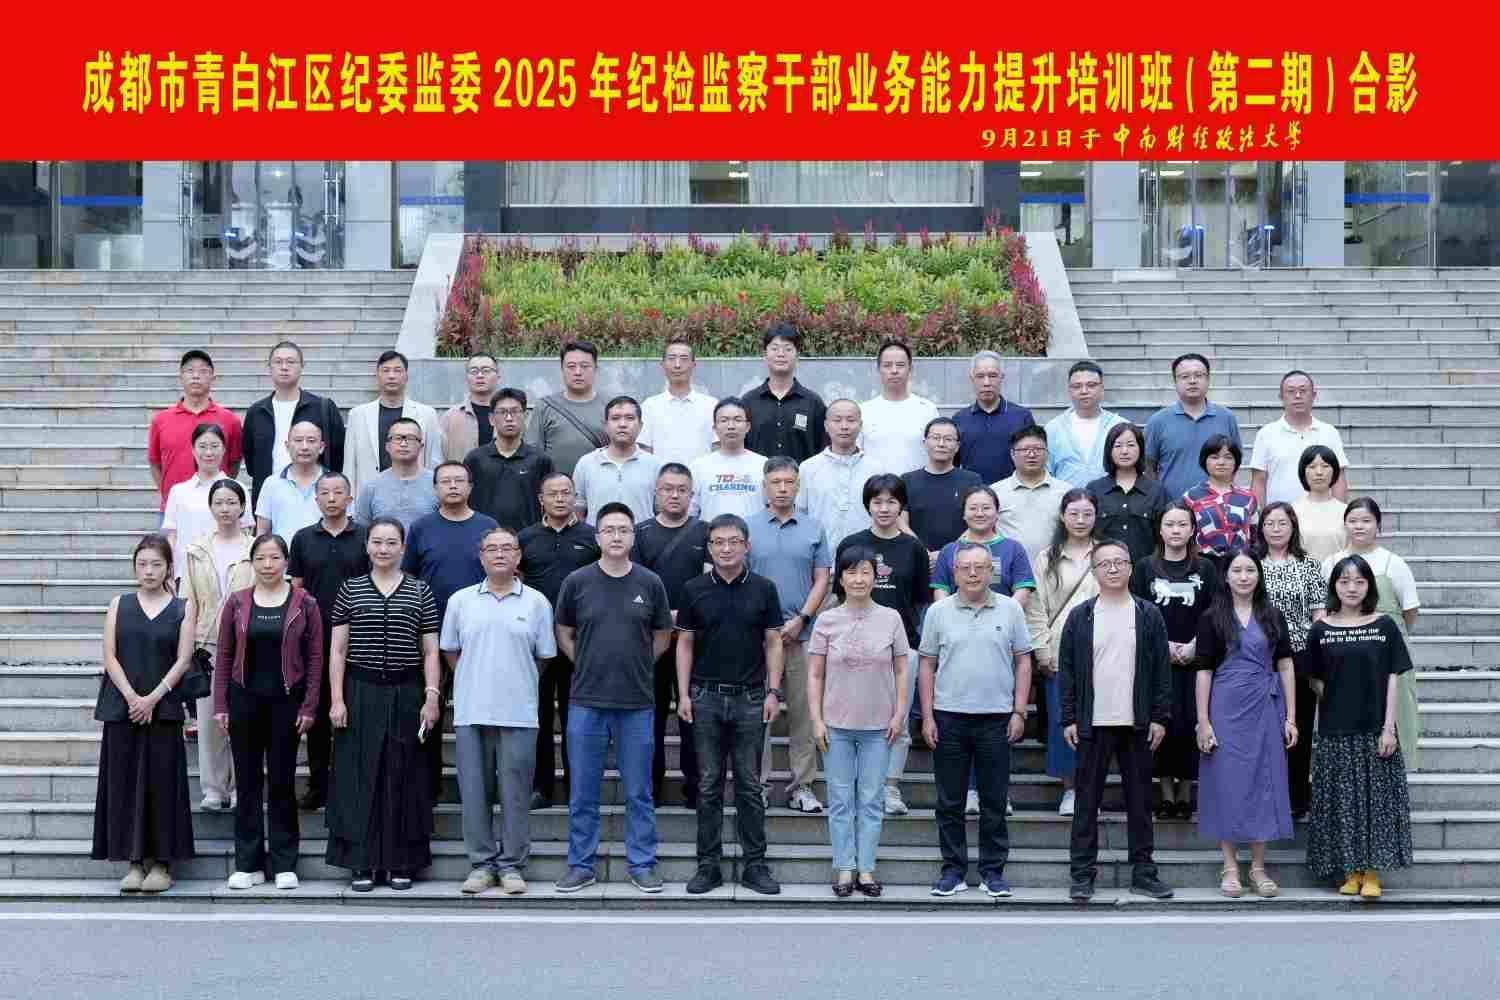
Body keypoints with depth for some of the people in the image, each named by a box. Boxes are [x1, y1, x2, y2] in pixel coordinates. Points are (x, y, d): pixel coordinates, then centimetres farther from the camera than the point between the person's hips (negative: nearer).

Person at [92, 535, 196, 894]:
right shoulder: (119, 605, 8)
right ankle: (134, 861, 8)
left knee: (161, 781, -2)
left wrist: (152, 698, -12)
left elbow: (183, 660, -2)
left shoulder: (183, 608, 4)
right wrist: (131, 697, -11)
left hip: (163, 708, -2)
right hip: (122, 706, 2)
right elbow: (110, 656, 1)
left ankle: (162, 862, 6)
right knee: (125, 780, 1)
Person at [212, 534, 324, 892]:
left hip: (286, 701, -1)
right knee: (248, 781, 5)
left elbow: (314, 657, 0)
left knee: (282, 782, 3)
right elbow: (223, 655, 5)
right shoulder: (236, 602, 4)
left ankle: (284, 863, 10)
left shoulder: (304, 604, 0)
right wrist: (220, 705, 0)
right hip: (245, 700, 2)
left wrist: (309, 706, -6)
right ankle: (248, 863, 12)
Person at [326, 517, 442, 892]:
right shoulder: (350, 591, 5)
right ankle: (362, 863, 5)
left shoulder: (420, 592, 6)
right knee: (360, 776, -1)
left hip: (406, 693, 0)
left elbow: (430, 652, 6)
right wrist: (337, 699, -4)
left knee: (403, 776, 3)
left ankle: (400, 863, 9)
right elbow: (338, 650, 4)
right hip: (361, 692, 0)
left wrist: (432, 697, -3)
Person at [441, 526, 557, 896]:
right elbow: (450, 651, 14)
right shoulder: (460, 601, 6)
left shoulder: (536, 602, 3)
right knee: (475, 792, 4)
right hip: (471, 713, 1)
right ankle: (482, 863, 14)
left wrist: (517, 684, 10)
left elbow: (543, 657, 9)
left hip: (518, 714, -1)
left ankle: (511, 865, 10)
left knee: (515, 793, 1)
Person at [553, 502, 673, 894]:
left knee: (639, 793, 6)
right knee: (583, 793, 5)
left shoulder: (650, 583, 1)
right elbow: (563, 633, 11)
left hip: (637, 704, 0)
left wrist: (633, 666, 8)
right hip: (587, 703, 0)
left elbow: (662, 637, 11)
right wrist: (588, 666, 6)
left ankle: (642, 865, 15)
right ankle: (581, 865, 15)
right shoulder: (577, 581, 0)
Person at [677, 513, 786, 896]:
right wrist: (683, 694, -3)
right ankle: (709, 865, 10)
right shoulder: (694, 589, 3)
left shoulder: (763, 589, 2)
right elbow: (684, 644, 5)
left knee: (749, 785, 4)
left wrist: (773, 691, -5)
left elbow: (773, 643, 4)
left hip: (750, 698, 0)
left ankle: (754, 865, 10)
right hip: (706, 697, 0)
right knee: (708, 785, 4)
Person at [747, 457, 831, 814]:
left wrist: (801, 619, -7)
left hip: (802, 633, 1)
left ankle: (802, 784, 9)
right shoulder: (749, 528, 4)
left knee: (803, 712, 3)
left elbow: (822, 579, 5)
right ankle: (757, 781, 8)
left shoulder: (813, 529, 7)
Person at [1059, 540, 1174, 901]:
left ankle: (1143, 872, 14)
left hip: (1138, 724, 1)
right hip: (1092, 723, -1)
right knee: (1087, 800, 3)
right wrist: (1068, 719, -2)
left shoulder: (1148, 615, 5)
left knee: (1139, 800, 7)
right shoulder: (1079, 617, 3)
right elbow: (1066, 670, 4)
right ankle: (1083, 874, 8)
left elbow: (1161, 670, 5)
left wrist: (1160, 717, -2)